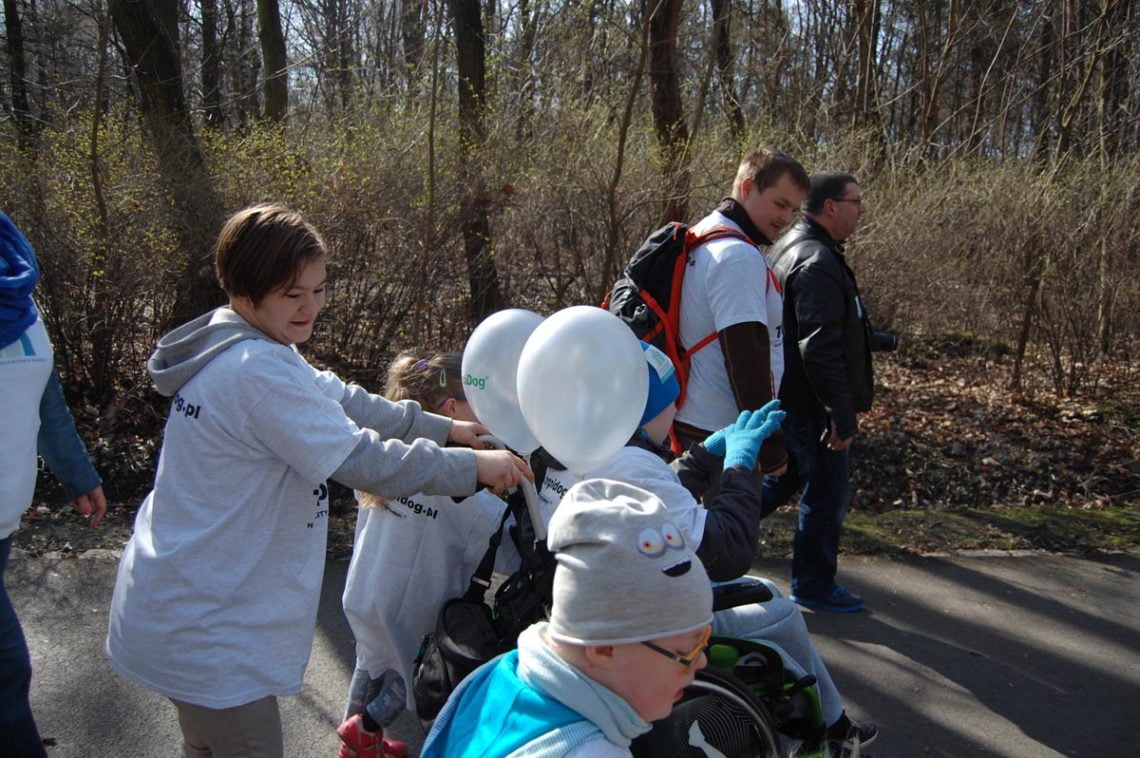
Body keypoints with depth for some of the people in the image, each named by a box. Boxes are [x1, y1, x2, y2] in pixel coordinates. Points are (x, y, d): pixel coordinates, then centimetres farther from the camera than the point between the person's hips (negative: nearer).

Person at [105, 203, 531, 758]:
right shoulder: (258, 373, -27)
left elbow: (341, 400, 9)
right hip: (205, 630, -10)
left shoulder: (236, 352, 5)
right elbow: (363, 461, -27)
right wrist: (472, 465, -17)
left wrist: (444, 428, 8)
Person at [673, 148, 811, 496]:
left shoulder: (702, 241, 15)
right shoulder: (739, 256, -17)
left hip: (696, 421, 10)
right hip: (727, 431, -10)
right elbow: (747, 358, -22)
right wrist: (771, 444, -18)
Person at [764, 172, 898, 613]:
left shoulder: (793, 247, 14)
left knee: (785, 478, 23)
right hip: (810, 405, -10)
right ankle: (814, 585, 19)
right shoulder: (817, 262, -21)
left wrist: (880, 339, 32)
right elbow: (820, 347, -27)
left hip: (788, 399, 10)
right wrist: (843, 414, -24)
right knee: (828, 493, 4)